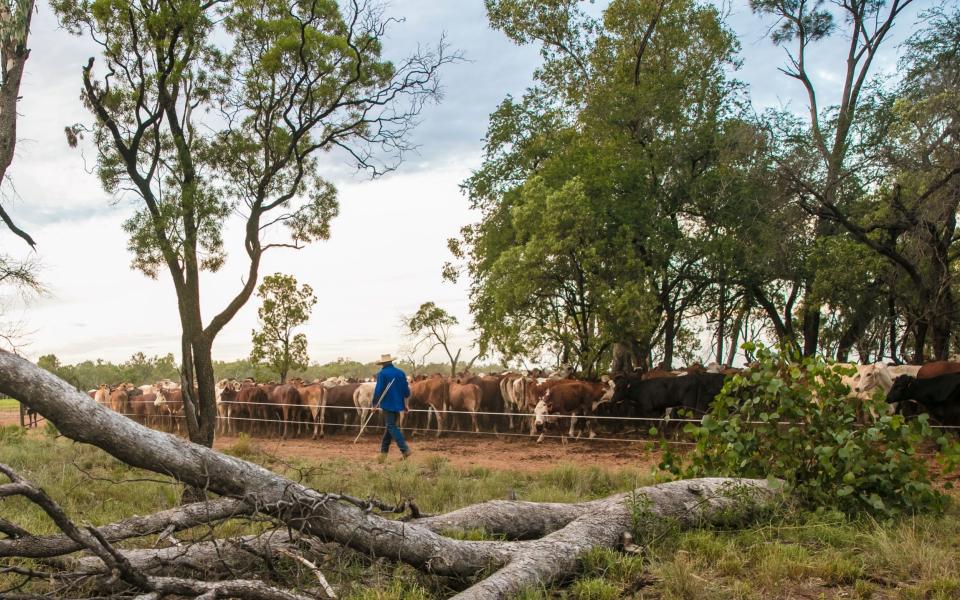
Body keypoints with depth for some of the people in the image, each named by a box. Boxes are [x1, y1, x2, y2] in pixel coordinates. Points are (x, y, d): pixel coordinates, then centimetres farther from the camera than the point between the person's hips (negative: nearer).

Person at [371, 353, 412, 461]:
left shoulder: (382, 374, -9)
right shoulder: (401, 373, 7)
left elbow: (378, 390, -13)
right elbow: (406, 391, 9)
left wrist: (374, 404, -3)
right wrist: (405, 403, 21)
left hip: (387, 404, -6)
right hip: (398, 404, 6)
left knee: (391, 427, -4)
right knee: (390, 426, 15)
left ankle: (405, 449, -16)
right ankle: (383, 451, 19)